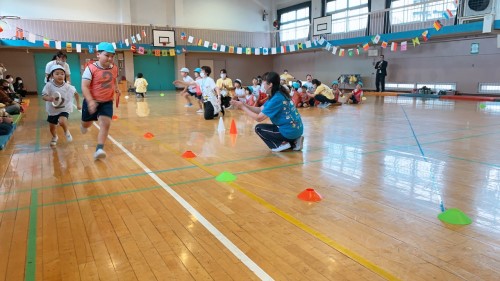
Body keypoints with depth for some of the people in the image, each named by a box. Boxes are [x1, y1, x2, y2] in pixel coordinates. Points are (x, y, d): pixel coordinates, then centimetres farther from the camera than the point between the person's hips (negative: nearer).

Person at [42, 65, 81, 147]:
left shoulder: (68, 87, -14)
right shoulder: (49, 85, -16)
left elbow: (76, 94, 2)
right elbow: (43, 96, -21)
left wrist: (78, 104, 4)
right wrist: (48, 98, -43)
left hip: (64, 109, -2)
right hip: (52, 110, 2)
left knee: (62, 121, -31)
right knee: (52, 128, 14)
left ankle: (67, 132, 3)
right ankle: (54, 137, 49)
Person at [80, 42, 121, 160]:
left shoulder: (114, 68, -3)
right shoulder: (91, 68, -19)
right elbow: (84, 86, -22)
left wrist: (116, 88, 9)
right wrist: (90, 101, -31)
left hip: (107, 102, 3)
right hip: (92, 102, -2)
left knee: (106, 123, -15)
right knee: (87, 123, 18)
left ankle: (99, 149, -13)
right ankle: (83, 125, 58)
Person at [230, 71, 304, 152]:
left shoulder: (276, 99, -19)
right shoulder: (279, 94, 9)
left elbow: (259, 118, -16)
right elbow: (260, 110, 11)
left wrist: (243, 108, -7)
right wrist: (243, 105, 2)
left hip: (290, 131, -9)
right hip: (296, 129, 9)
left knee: (258, 128, 0)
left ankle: (282, 144, -2)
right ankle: (294, 142, 16)